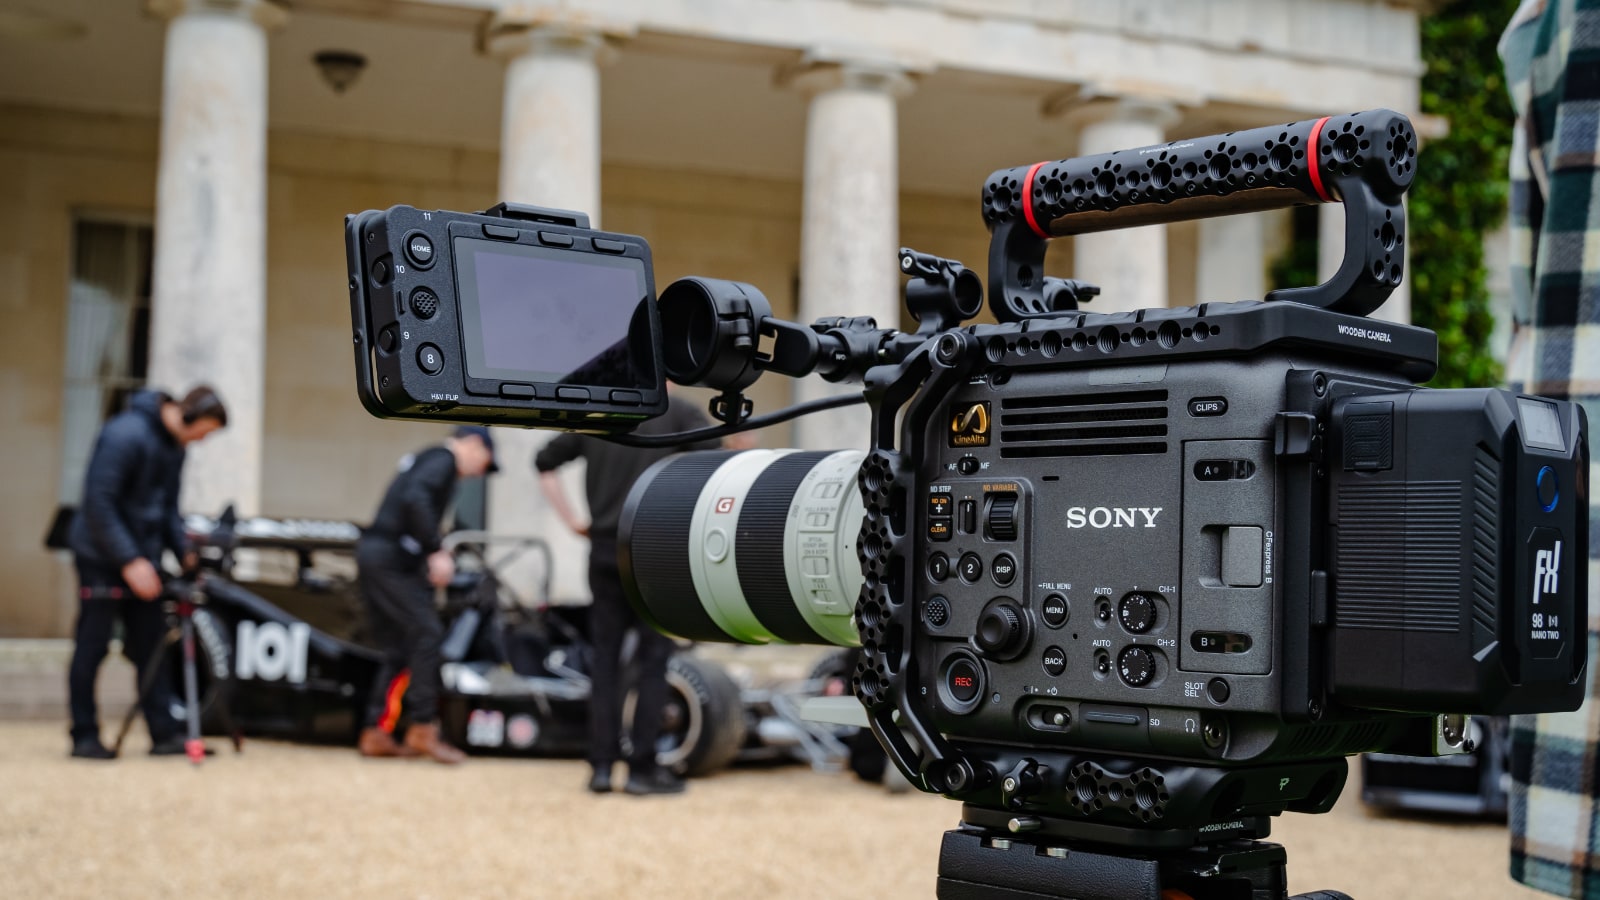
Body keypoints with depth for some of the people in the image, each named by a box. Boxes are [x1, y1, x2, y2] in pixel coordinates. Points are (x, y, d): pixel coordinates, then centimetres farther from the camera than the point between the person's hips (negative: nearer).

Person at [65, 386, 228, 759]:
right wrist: (130, 560, -24)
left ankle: (164, 734, 9)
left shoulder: (175, 446, 7)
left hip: (141, 559, 8)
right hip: (103, 556, -8)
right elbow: (98, 501, -22)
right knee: (92, 647, -1)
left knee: (151, 646, 6)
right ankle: (84, 737, 7)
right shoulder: (126, 434, -19)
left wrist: (185, 552, 2)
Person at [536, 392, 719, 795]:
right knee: (654, 659, 2)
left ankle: (602, 765, 8)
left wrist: (573, 521, 15)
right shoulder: (679, 412, 1)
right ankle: (642, 768, 2)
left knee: (605, 658, 9)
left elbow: (545, 462, 14)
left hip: (604, 550, 4)